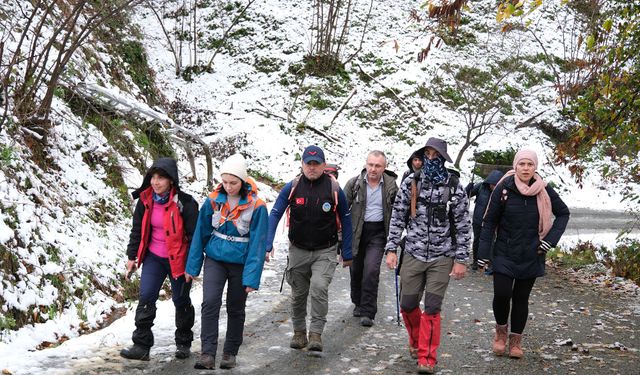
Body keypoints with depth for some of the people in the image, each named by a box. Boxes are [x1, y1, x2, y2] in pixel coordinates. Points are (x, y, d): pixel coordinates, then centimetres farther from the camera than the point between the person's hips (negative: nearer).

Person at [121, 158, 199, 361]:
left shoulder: (185, 203, -18)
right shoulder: (145, 200, -3)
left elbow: (194, 235, -13)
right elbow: (137, 230, 9)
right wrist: (132, 256, 8)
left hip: (178, 260, -4)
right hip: (153, 257, 4)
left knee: (181, 301, 10)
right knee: (145, 298, -7)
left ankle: (184, 343, 28)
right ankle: (141, 346, -3)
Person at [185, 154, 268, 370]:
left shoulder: (256, 206, -14)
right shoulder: (213, 201, -5)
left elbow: (257, 244, -13)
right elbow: (201, 234, 2)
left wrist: (252, 277, -16)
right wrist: (192, 266, 5)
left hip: (240, 263, -1)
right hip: (214, 259, 1)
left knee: (236, 309, 11)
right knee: (210, 302, -16)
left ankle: (230, 354, 26)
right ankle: (208, 354, -14)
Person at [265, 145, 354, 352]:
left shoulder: (334, 189, -9)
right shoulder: (292, 187, -7)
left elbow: (346, 220, 2)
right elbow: (274, 214, -3)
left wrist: (347, 254, 4)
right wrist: (267, 245, -14)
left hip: (325, 252, -2)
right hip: (298, 250, 2)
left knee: (319, 287, -23)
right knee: (298, 294, 13)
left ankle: (316, 333, -13)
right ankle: (299, 332, 32)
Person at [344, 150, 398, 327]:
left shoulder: (391, 186, -1)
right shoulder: (354, 183, -3)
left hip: (378, 232, -1)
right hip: (356, 231, 2)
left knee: (371, 270, -13)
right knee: (356, 269, 11)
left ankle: (368, 312, -7)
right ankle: (358, 303, 35)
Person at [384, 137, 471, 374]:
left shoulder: (454, 187, -6)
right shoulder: (410, 183, 0)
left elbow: (462, 225, -3)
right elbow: (397, 217, 5)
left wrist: (461, 260, -5)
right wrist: (391, 249, 0)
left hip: (442, 257, -2)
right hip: (413, 254, 2)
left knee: (432, 308, -5)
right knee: (407, 305, 9)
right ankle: (416, 341, 37)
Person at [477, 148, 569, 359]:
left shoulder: (544, 191, -3)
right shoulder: (504, 188, -8)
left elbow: (563, 213, 11)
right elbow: (489, 222, -4)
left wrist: (551, 239, -1)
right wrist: (483, 254, -7)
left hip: (531, 257, 2)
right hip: (504, 254, -1)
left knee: (521, 298, 7)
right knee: (501, 295, -11)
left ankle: (516, 340, 22)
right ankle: (501, 330, 16)